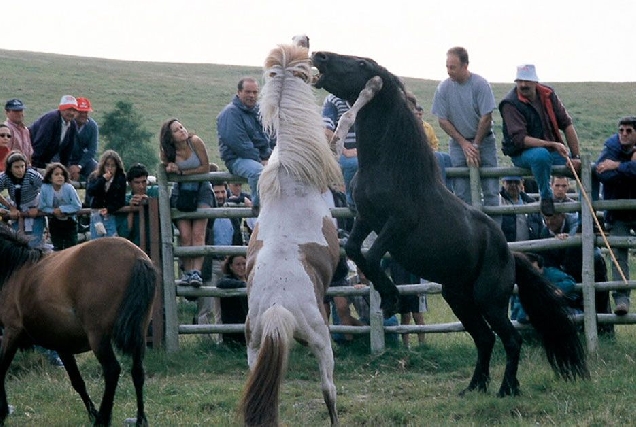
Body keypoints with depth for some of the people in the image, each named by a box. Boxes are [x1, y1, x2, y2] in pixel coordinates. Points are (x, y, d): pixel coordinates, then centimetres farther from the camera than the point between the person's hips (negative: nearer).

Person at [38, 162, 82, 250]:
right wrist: (54, 211, -23)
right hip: (54, 223, 2)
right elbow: (42, 207, -9)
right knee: (57, 249, 11)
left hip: (69, 222, -2)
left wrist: (62, 209, -23)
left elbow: (77, 206, -18)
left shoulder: (69, 188, -21)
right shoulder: (45, 189, -17)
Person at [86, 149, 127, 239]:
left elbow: (121, 201, -1)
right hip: (96, 216, 2)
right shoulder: (94, 176, 5)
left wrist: (109, 209, -17)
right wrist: (103, 180, -16)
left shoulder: (120, 179, 1)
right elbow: (89, 192, -10)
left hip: (111, 216, -2)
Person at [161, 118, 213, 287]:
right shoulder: (168, 152, -8)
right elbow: (165, 168, 6)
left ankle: (196, 271, -23)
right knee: (184, 235, -12)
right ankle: (187, 271, -7)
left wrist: (182, 172, -14)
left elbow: (206, 168, -10)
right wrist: (170, 168, -18)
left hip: (201, 190, -2)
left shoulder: (195, 142, -13)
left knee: (198, 233, -15)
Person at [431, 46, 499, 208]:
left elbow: (486, 118, -10)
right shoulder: (443, 88, -6)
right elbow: (443, 120, -2)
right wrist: (464, 144, -7)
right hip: (458, 142, 2)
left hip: (483, 140, -2)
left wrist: (475, 145, -9)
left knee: (490, 188, -6)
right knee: (461, 192, -3)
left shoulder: (480, 84, -12)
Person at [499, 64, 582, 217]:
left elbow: (567, 124, 1)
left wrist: (576, 157, -7)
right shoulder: (510, 104, -14)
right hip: (522, 153, -6)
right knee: (541, 155, -40)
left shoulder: (547, 94, 1)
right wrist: (552, 145, -33)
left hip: (553, 151, 6)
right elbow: (520, 139, -23)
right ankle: (546, 197, -19)